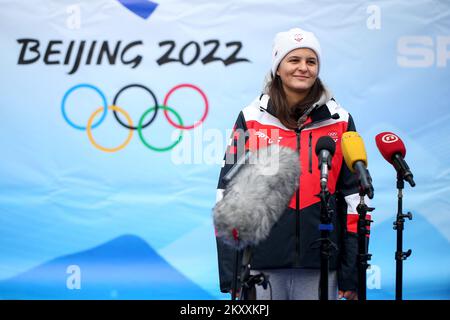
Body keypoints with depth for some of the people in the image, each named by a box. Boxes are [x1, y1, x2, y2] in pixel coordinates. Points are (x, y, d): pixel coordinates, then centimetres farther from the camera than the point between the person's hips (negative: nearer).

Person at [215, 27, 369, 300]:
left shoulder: (340, 121, 5)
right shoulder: (251, 119, 3)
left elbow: (354, 194, 6)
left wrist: (352, 272, 2)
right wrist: (229, 272, -3)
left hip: (320, 266, 1)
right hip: (262, 262, 0)